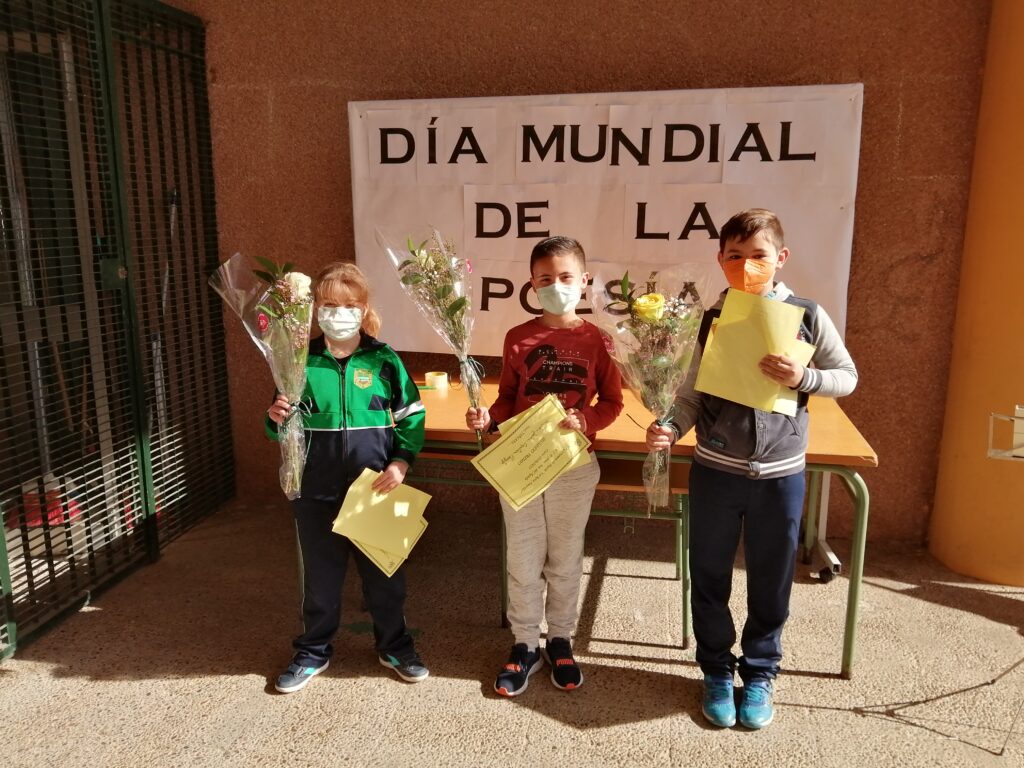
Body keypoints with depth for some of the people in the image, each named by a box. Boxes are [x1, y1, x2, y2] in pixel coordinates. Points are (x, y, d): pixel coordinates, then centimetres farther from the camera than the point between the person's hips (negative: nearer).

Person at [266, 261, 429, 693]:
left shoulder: (383, 360, -4)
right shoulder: (302, 362, -1)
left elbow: (412, 417, -1)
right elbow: (284, 428, 6)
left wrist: (401, 462, -13)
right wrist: (276, 419, -16)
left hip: (375, 488, -1)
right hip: (317, 491, 1)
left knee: (384, 571, 14)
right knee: (320, 575, 16)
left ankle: (394, 645, 35)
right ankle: (313, 651, 36)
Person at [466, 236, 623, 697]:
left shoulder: (595, 339, -4)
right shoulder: (518, 338, -1)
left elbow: (612, 401, 0)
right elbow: (508, 397, 6)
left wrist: (585, 421, -18)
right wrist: (488, 417, -13)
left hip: (574, 466, -1)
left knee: (565, 559, 14)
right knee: (522, 560, 12)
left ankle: (561, 640, 35)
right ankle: (524, 645, 29)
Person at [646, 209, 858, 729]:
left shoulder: (807, 315, -5)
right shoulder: (714, 319, -2)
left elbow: (847, 377, 3)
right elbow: (693, 393, 0)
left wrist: (803, 378, -17)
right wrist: (670, 427, -19)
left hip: (779, 474, -1)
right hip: (714, 470, 1)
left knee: (770, 582, 13)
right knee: (709, 577, 12)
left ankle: (760, 673, 35)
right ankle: (717, 671, 33)